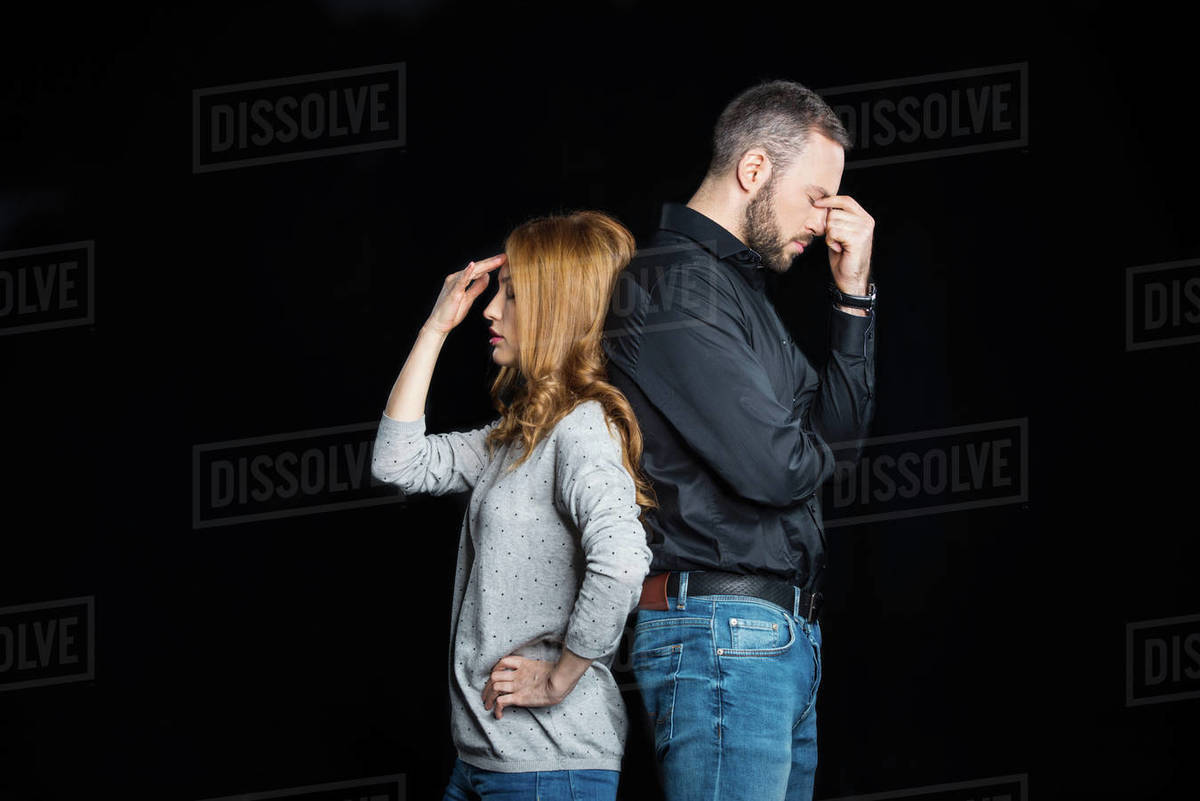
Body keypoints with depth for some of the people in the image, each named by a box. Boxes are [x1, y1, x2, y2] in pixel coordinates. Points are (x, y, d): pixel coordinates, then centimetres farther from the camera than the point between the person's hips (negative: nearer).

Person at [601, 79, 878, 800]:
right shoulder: (675, 287, -12)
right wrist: (818, 450, 6)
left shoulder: (741, 283, 20)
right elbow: (777, 468, -18)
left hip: (787, 634, 10)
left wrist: (853, 295, 10)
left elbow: (844, 426, 20)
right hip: (721, 632, -10)